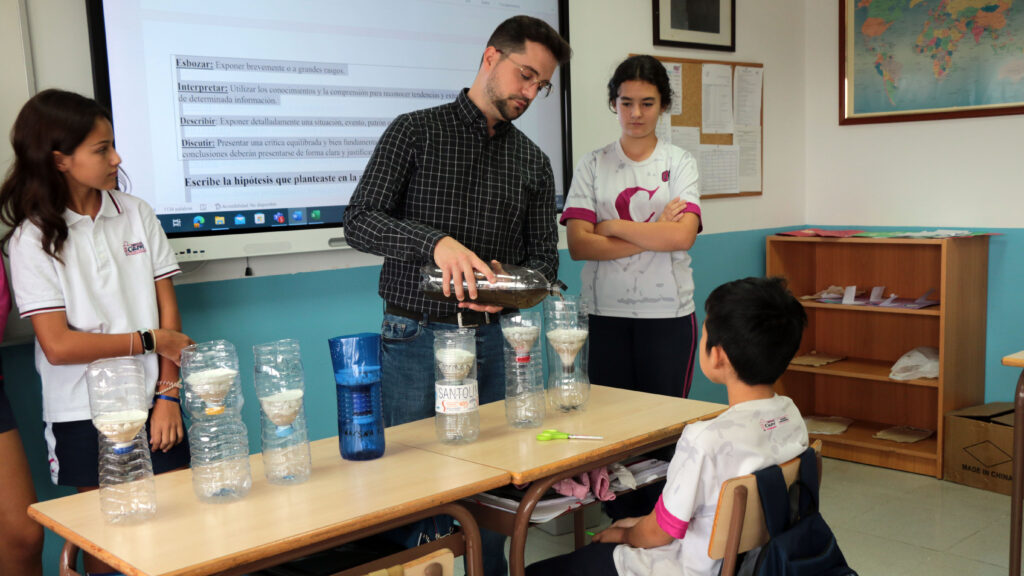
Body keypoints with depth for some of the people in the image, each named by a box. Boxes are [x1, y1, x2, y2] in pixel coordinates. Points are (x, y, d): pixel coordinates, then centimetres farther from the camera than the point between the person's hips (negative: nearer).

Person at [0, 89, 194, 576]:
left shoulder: (136, 214, 1)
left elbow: (168, 309, 1)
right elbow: (58, 346, -11)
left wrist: (168, 394, -5)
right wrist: (152, 340, -9)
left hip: (152, 402, 2)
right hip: (83, 414, -2)